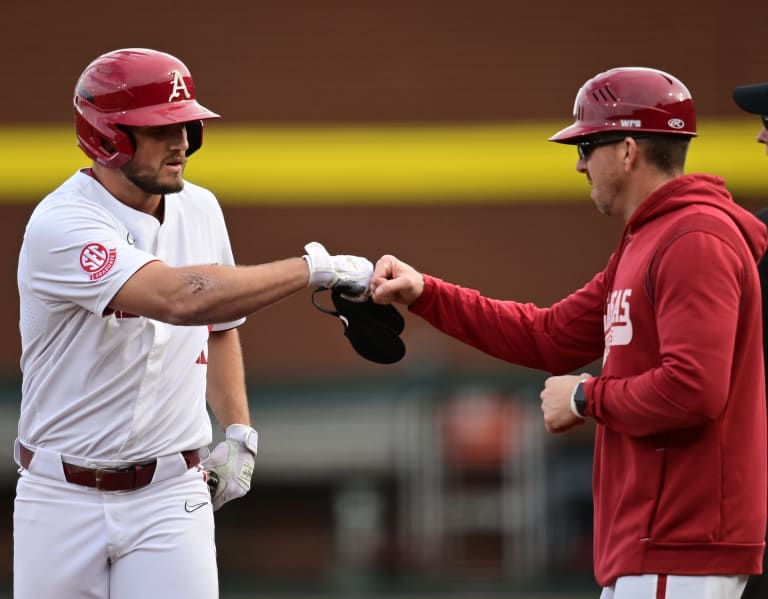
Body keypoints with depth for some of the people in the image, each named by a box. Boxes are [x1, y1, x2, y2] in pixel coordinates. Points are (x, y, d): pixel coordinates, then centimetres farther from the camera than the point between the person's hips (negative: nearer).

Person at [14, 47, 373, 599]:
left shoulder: (200, 210, 4)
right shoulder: (62, 226, -20)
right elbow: (180, 297, -34)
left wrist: (239, 434, 7)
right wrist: (315, 268, -31)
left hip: (170, 495, 4)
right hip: (62, 495, -4)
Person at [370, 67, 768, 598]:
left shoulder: (696, 241, -15)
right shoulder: (643, 243, 20)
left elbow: (692, 391, -24)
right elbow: (551, 337, 24)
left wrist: (587, 397, -9)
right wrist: (425, 294, 18)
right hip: (645, 542, 11)